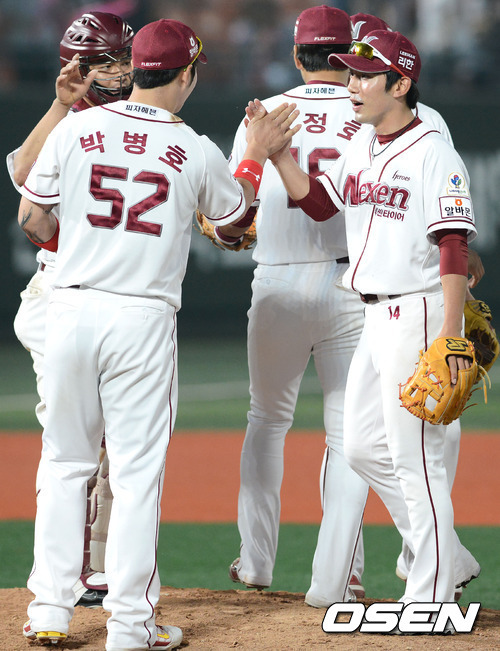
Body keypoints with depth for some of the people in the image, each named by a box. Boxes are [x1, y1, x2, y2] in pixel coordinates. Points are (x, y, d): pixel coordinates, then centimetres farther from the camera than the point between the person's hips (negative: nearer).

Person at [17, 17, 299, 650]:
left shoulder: (76, 129, 0)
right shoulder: (197, 152, -2)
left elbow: (30, 216, 7)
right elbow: (232, 211, 18)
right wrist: (257, 155, 31)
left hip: (71, 307, 2)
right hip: (143, 317, -2)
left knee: (65, 461, 13)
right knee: (137, 469, 3)